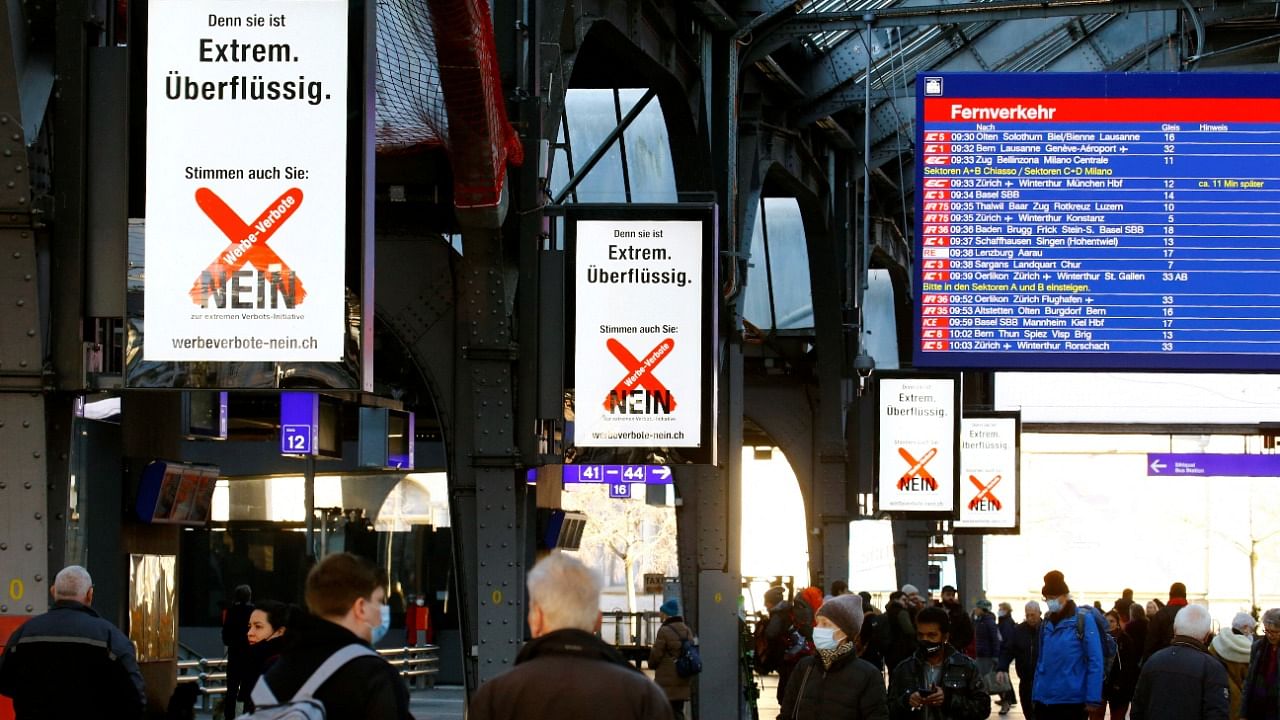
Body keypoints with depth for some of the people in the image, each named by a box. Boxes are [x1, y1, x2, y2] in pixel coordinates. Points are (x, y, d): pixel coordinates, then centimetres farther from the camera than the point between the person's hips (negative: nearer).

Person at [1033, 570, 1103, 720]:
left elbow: (1095, 661, -11)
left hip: (1072, 699, -6)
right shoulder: (1047, 622, 11)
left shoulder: (1083, 620, -8)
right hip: (1044, 699, 6)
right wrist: (1035, 694, 11)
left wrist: (1093, 698, -16)